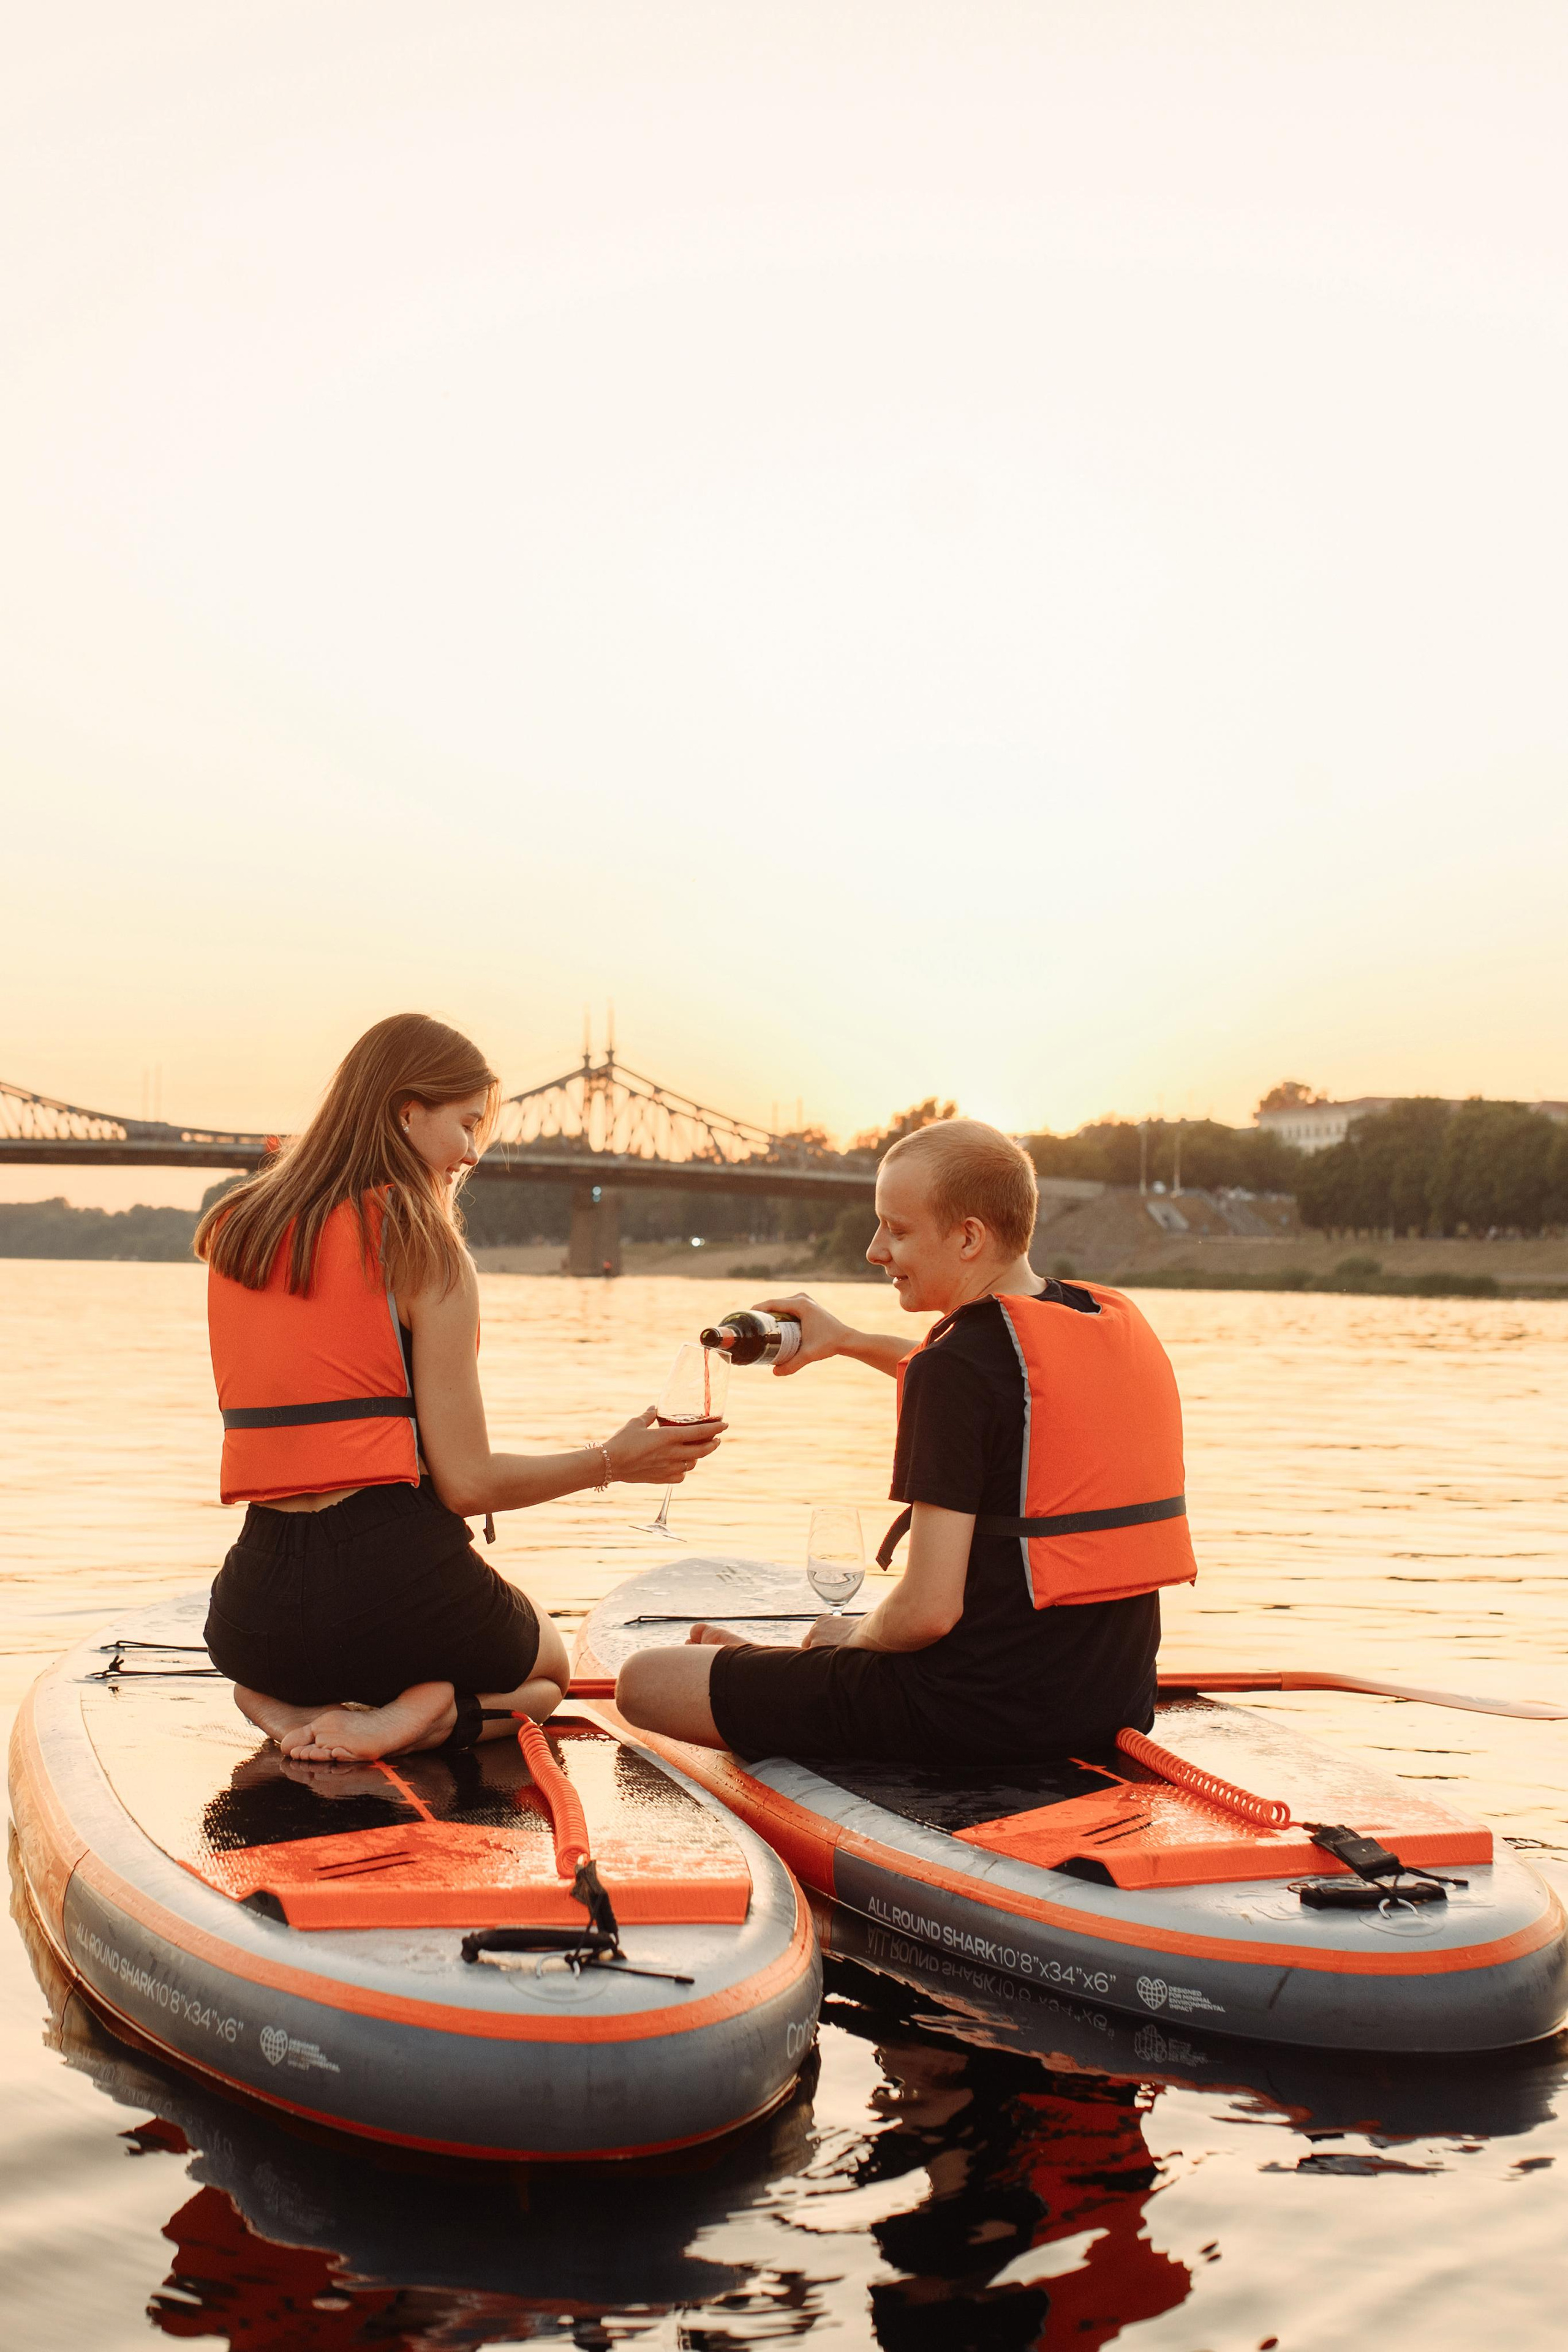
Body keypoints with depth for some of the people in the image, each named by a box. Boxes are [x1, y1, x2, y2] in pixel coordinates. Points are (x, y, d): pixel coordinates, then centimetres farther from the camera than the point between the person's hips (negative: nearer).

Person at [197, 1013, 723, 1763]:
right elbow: (468, 1482, -9)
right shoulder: (422, 1248, -9)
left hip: (258, 1604, 4)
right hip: (395, 1578, -4)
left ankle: (294, 1713, 5)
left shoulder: (235, 1230, 8)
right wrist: (613, 1461, 2)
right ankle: (425, 1717, -4)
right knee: (546, 1667, 31)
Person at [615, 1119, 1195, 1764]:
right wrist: (848, 1341, 31)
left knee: (645, 1683, 2)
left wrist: (857, 1635, 0)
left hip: (982, 1711, -9)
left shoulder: (954, 1366, -19)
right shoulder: (1120, 1321, 5)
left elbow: (927, 1613, -22)